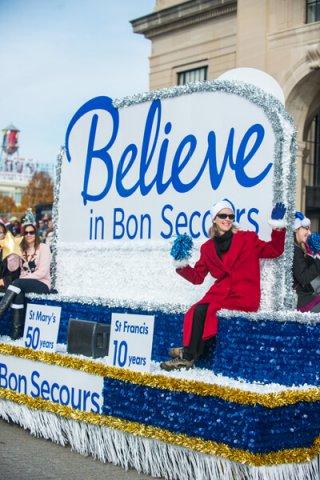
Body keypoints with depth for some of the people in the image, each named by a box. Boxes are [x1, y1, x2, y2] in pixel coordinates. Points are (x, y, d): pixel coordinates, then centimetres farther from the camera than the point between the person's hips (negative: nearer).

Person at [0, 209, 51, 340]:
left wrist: (23, 280, -18)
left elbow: (42, 272, -13)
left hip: (42, 284, -4)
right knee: (18, 293, -33)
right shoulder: (21, 249, 15)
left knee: (18, 283, -34)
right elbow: (12, 268, 4)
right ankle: (17, 332, -38)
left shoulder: (43, 248, -2)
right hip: (23, 284, 4)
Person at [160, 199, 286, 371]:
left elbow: (273, 250, 2)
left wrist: (278, 226, -9)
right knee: (197, 311, -26)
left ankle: (188, 355, -14)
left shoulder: (248, 239, 8)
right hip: (220, 294, 4)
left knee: (203, 311, -24)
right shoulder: (208, 248, 16)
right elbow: (197, 277, 16)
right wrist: (182, 264, 0)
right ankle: (190, 354, -17)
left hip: (244, 297, -4)